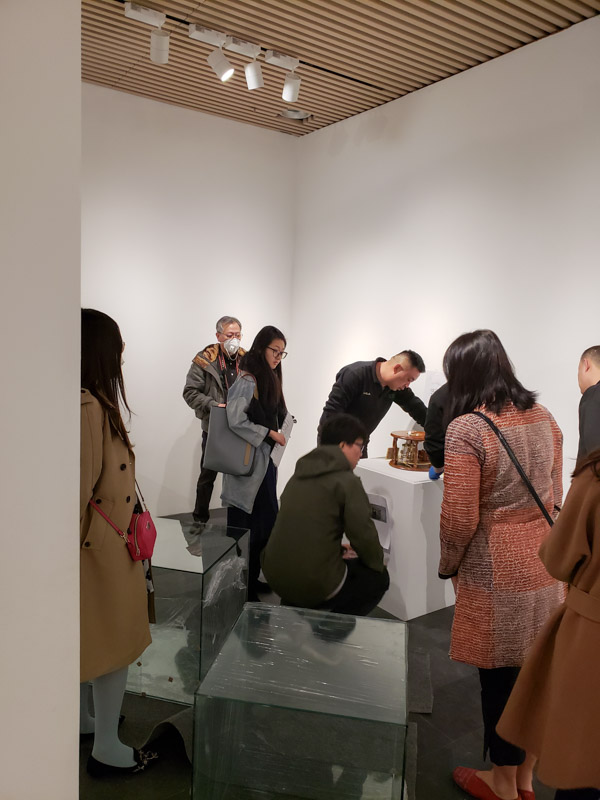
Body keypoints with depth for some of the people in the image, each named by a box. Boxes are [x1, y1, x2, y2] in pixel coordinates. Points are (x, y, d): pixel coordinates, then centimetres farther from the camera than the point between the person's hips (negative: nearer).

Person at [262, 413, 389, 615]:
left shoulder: (300, 474, 10)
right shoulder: (347, 481, -11)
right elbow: (363, 533, -12)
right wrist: (377, 563, 9)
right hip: (313, 585, -7)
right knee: (379, 577, 17)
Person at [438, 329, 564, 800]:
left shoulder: (467, 429, -19)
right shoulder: (543, 418, 3)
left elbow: (460, 518, -18)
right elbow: (555, 496, 12)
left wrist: (448, 566, -1)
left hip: (498, 570, -6)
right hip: (547, 561, 7)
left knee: (501, 676, 11)